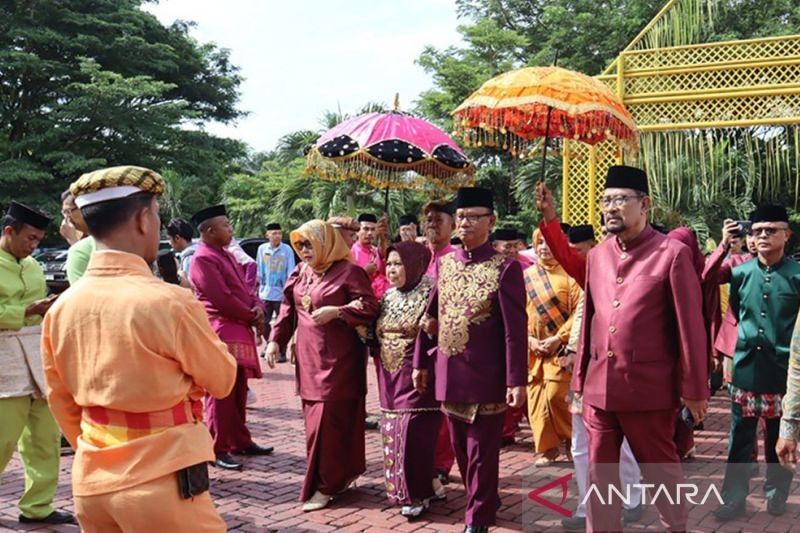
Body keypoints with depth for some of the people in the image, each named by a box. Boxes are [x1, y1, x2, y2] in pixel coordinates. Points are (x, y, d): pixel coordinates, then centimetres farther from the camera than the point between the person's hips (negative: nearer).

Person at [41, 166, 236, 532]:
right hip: (161, 484, -6)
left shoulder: (61, 308, -1)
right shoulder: (170, 302, -18)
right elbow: (222, 380, -3)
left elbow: (61, 402, 11)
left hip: (91, 481, 6)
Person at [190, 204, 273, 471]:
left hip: (240, 331, 9)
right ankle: (218, 450, 0)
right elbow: (222, 299, -20)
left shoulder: (227, 255, 17)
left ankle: (241, 442, 24)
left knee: (239, 392, 15)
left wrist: (258, 308, -3)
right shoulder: (203, 259, -14)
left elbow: (244, 287, 18)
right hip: (220, 333, -9)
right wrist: (252, 318, -11)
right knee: (221, 394, -5)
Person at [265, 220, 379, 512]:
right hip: (309, 359, 7)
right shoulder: (300, 273, 12)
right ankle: (341, 475, 24)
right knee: (314, 418, 10)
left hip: (338, 359, -7)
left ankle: (324, 485, 5)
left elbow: (370, 308, -13)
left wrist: (336, 312, -23)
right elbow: (288, 309, 14)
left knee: (328, 420, -5)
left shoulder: (349, 271, -9)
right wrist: (275, 340, 4)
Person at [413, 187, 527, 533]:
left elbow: (515, 329, -12)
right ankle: (485, 500, 37)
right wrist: (420, 362, 14)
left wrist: (517, 380, -16)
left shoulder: (505, 268, -9)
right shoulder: (443, 263, 7)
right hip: (449, 375, 6)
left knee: (482, 452, 4)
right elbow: (430, 317, 14)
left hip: (485, 376, -6)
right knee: (460, 448, 17)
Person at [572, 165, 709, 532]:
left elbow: (690, 326, -8)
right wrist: (580, 378, 13)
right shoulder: (596, 256, 9)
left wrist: (694, 388, -7)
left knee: (660, 469, 12)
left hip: (649, 388, -5)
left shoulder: (673, 253, -8)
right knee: (599, 473, 11)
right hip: (599, 388, 5)